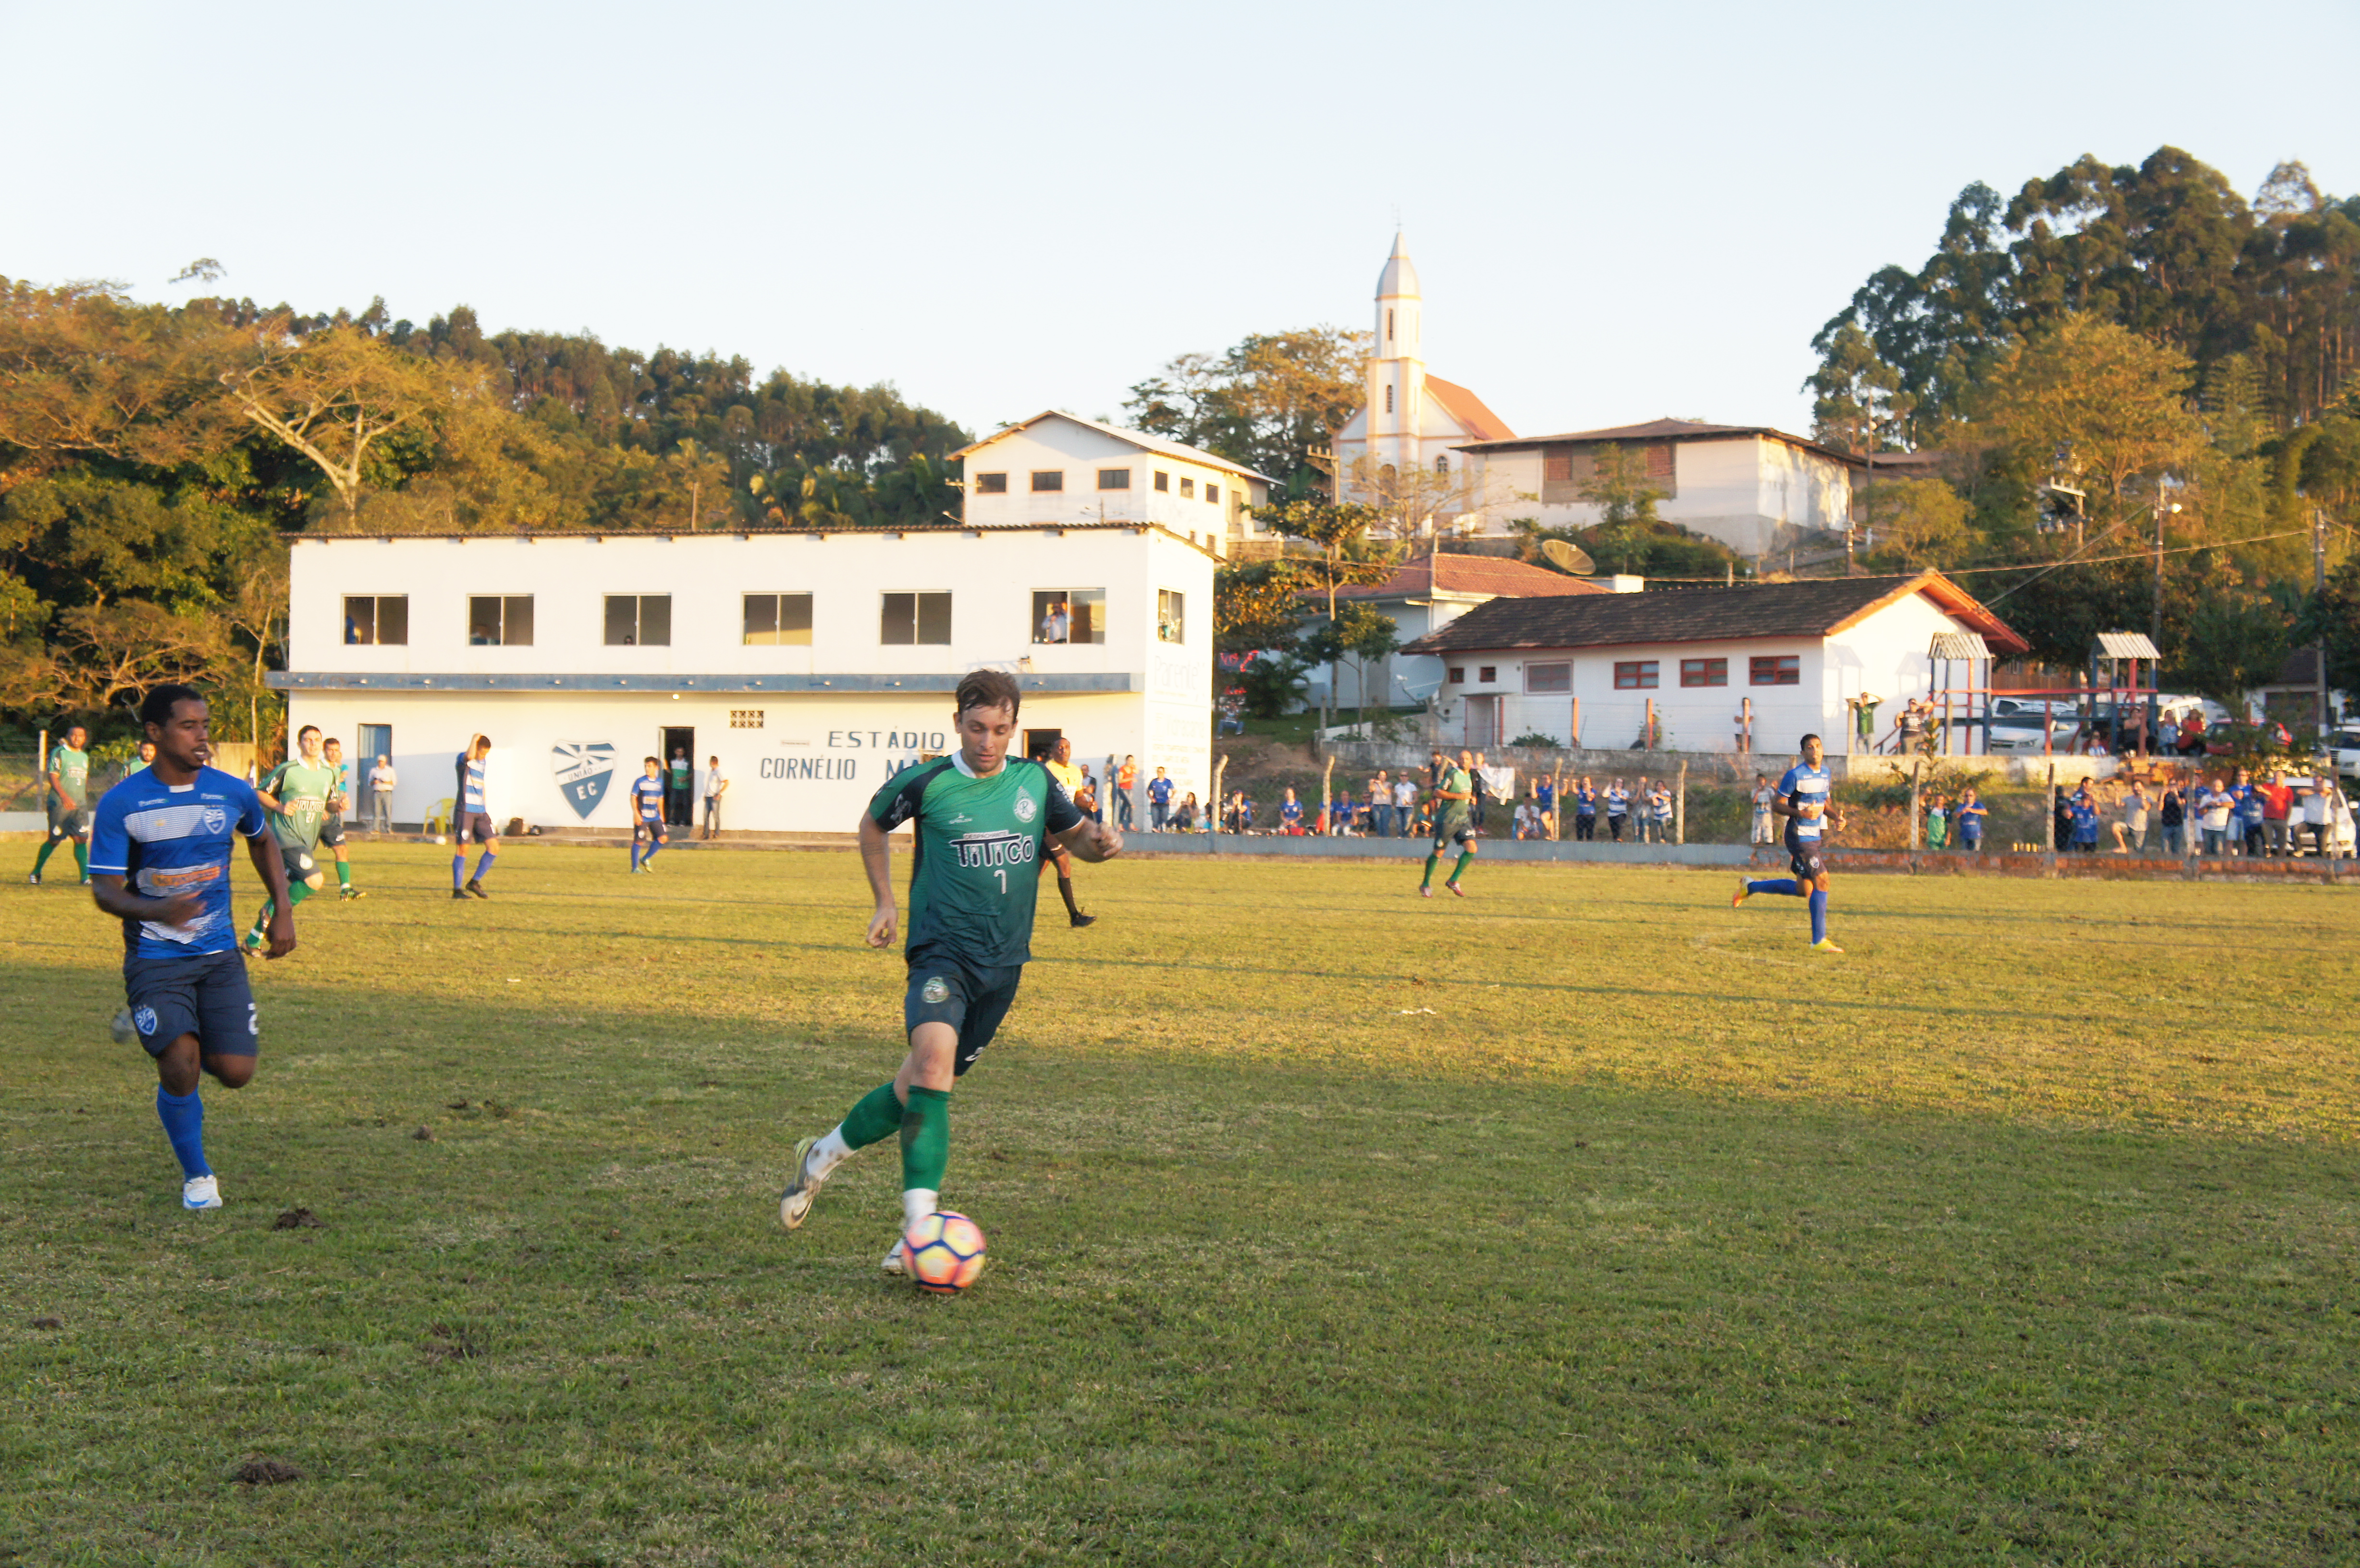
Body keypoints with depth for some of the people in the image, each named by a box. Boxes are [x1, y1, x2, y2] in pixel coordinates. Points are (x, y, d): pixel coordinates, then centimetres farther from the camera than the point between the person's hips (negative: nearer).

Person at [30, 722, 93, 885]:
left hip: (80, 805, 5)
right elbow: (53, 777, -12)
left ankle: (85, 876, -9)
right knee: (55, 840, 1)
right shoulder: (59, 753, -4)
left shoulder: (85, 757, 16)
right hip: (60, 804, -5)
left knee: (82, 839, -6)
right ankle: (36, 872, 18)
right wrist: (64, 796, -24)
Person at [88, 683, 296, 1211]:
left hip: (219, 954, 3)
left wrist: (283, 910, 14)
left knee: (236, 1072, -9)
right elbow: (105, 891, -9)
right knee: (180, 1068, -18)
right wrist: (156, 911, -29)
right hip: (154, 960, -3)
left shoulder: (233, 793, 1)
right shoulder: (120, 804, -8)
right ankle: (197, 1176, 8)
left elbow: (263, 842, 23)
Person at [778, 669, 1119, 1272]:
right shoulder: (925, 785, -3)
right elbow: (873, 824, 15)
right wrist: (885, 902, 11)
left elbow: (1075, 835, 19)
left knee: (921, 1086, 8)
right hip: (942, 950, -4)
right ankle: (921, 1225, -30)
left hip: (1004, 962, 4)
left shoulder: (1036, 782, 5)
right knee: (933, 1057, -29)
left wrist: (1102, 841, -5)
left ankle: (821, 1156, 32)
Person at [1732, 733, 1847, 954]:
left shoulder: (1825, 774, 12)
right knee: (1822, 880, -16)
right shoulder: (1795, 775, -13)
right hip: (1800, 837, -9)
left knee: (1804, 890, 12)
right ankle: (1819, 941, -11)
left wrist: (1838, 816, 5)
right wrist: (1801, 813, -26)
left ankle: (1750, 887, 31)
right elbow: (1777, 805, -10)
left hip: (1817, 837, 9)